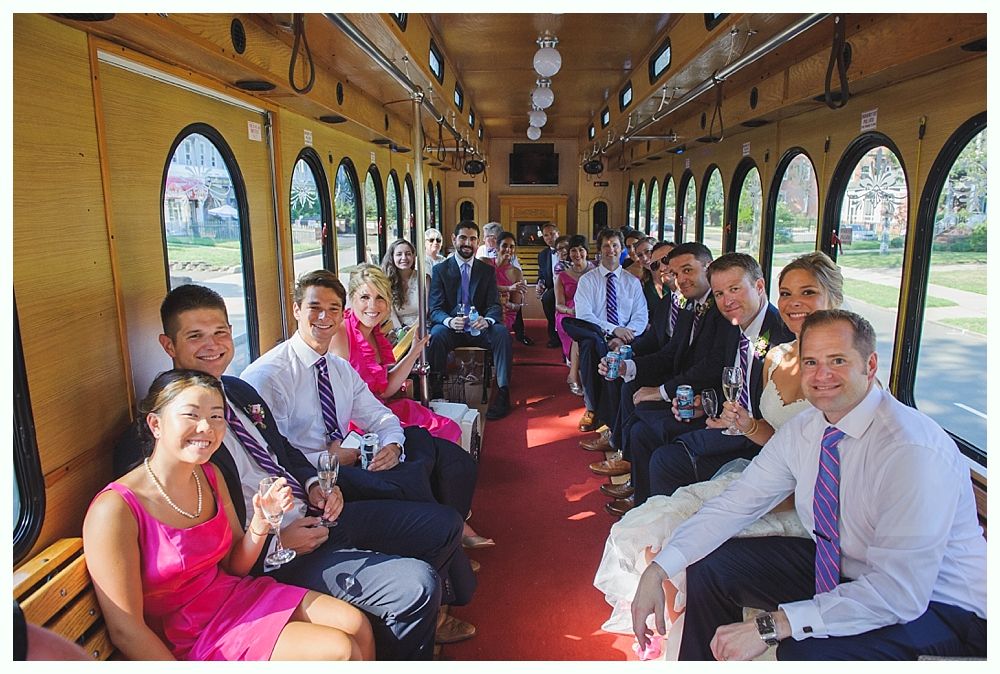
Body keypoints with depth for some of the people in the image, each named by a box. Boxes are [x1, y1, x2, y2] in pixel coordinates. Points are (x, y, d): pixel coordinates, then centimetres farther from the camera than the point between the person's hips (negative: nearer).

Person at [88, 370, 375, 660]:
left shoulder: (210, 476, -1)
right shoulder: (115, 509, -22)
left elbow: (235, 566, 5)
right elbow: (126, 631, -19)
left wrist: (262, 519, -14)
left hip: (235, 594, 7)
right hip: (189, 640, -6)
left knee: (357, 626, -1)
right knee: (340, 650, -15)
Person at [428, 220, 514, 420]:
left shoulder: (487, 270, 9)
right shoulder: (440, 270, 4)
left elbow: (494, 305, 0)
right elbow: (435, 309, -4)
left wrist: (487, 320, -26)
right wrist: (449, 321, -29)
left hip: (479, 328, 1)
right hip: (451, 328, -1)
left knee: (502, 334, -29)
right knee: (436, 335, -34)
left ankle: (503, 392, -27)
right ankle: (436, 392, -28)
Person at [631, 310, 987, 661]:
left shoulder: (916, 450, -28)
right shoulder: (802, 430, -7)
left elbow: (901, 592, -32)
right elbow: (734, 504, -4)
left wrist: (769, 626, -36)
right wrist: (657, 570, -16)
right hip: (837, 569, 7)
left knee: (805, 650, -33)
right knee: (708, 565, -1)